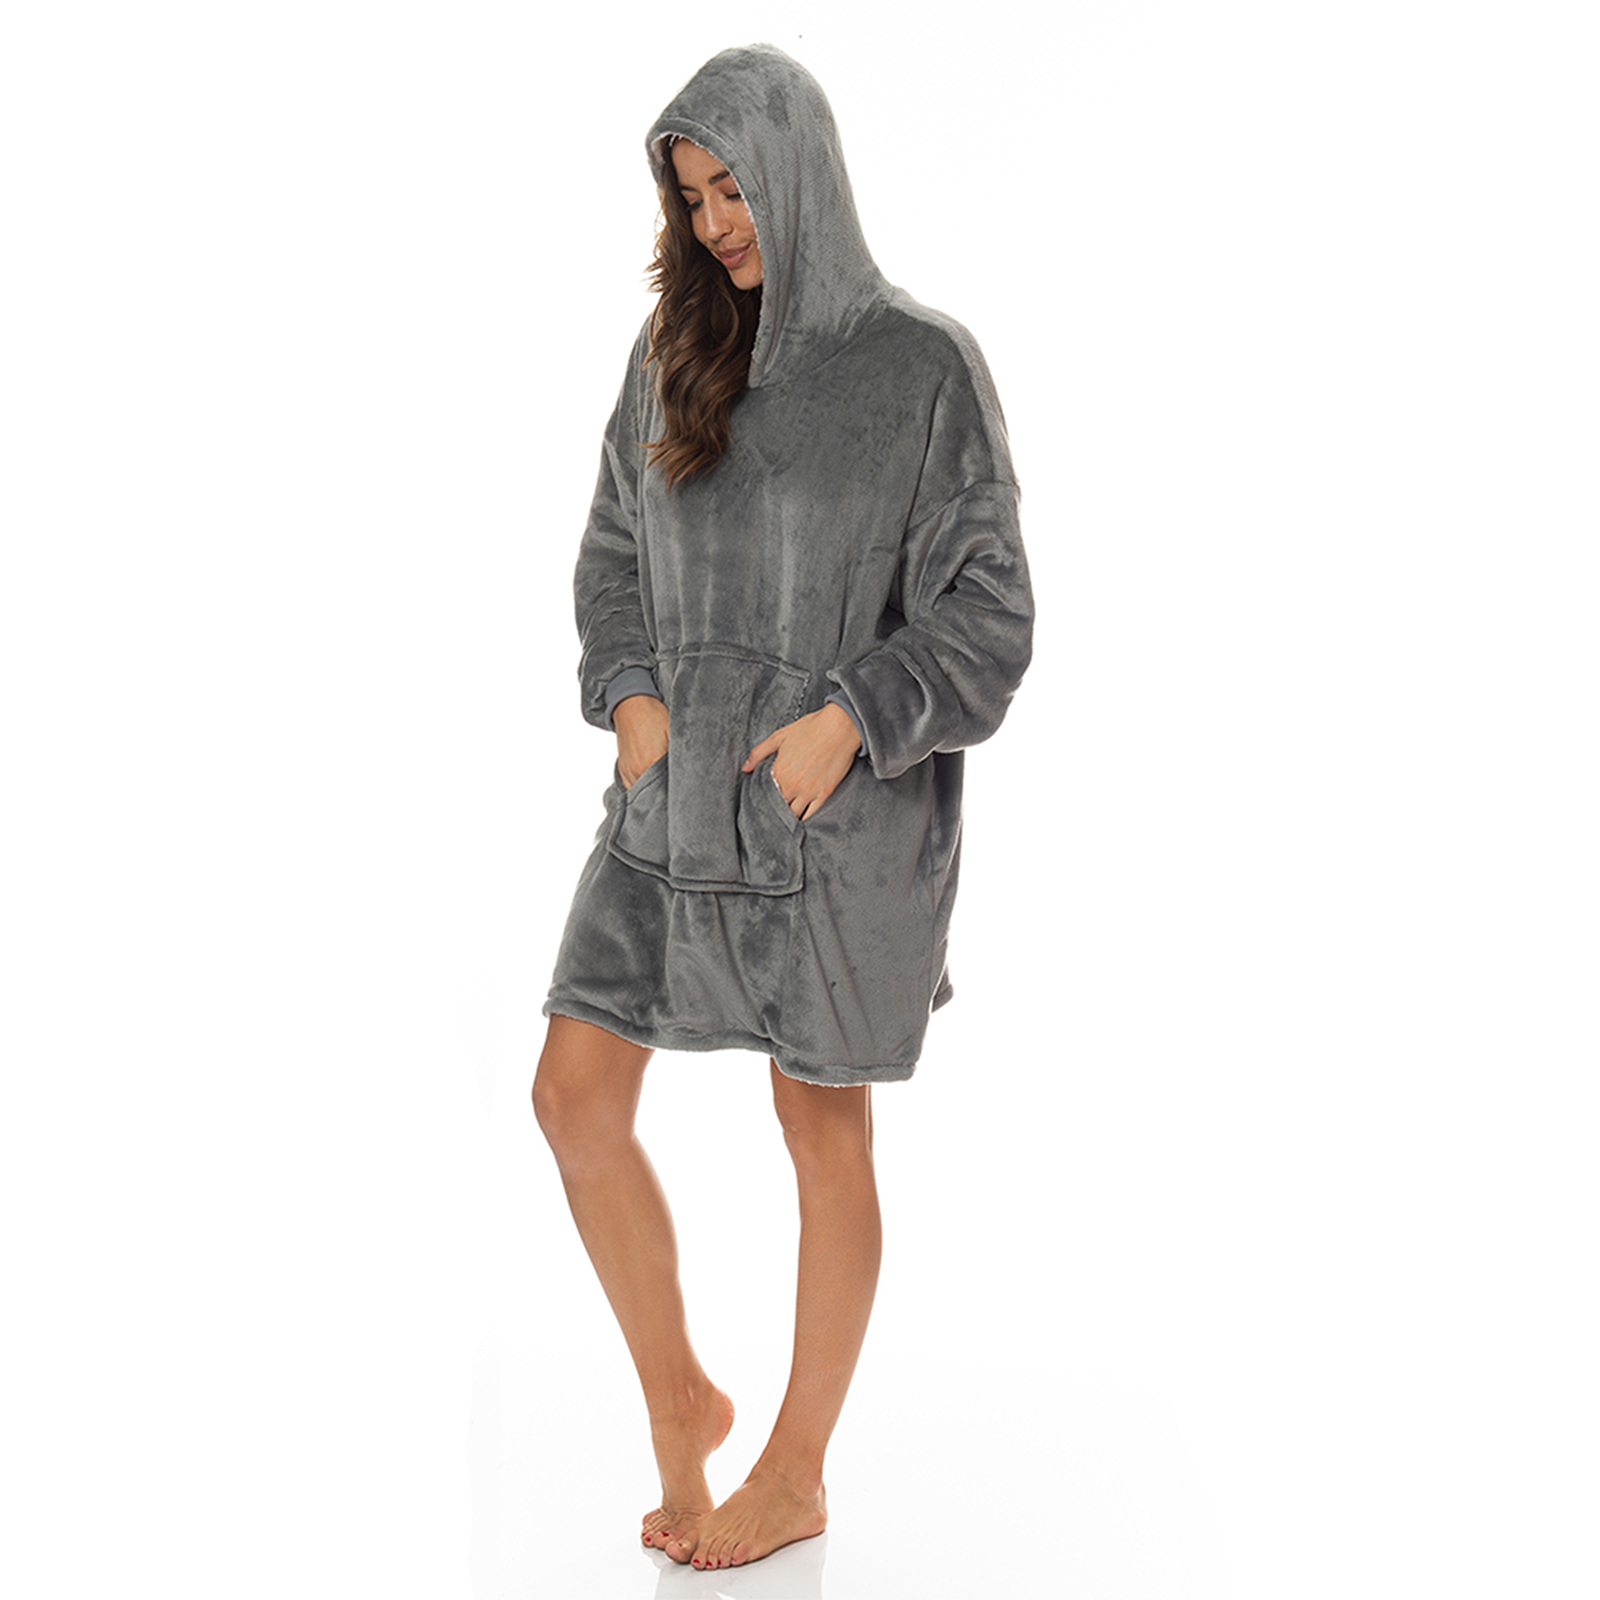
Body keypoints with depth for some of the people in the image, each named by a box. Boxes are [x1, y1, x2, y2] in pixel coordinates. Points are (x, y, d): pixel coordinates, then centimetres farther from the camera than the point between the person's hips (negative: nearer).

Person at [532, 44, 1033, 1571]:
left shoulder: (921, 364, -8)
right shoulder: (675, 353, 8)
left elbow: (987, 612, -7)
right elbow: (612, 551, 15)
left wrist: (846, 721, -17)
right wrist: (630, 693, -1)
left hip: (836, 811, -5)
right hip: (673, 797, 5)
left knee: (822, 1128, 7)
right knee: (575, 1097, 2)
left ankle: (796, 1476, 25)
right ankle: (679, 1399, 25)